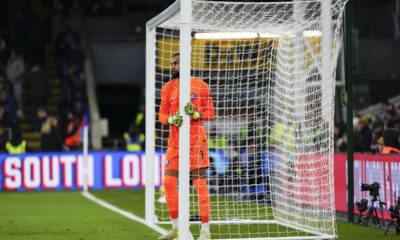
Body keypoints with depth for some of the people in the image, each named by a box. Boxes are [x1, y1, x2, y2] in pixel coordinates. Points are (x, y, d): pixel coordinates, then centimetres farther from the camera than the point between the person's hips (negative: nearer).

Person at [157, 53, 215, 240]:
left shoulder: (200, 86, -1)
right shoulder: (168, 88, 9)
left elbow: (211, 113, 1)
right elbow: (162, 114, 6)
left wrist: (196, 114, -18)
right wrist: (171, 119, -15)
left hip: (196, 140, -4)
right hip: (175, 141, 4)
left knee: (200, 184, -6)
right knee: (169, 182, 0)